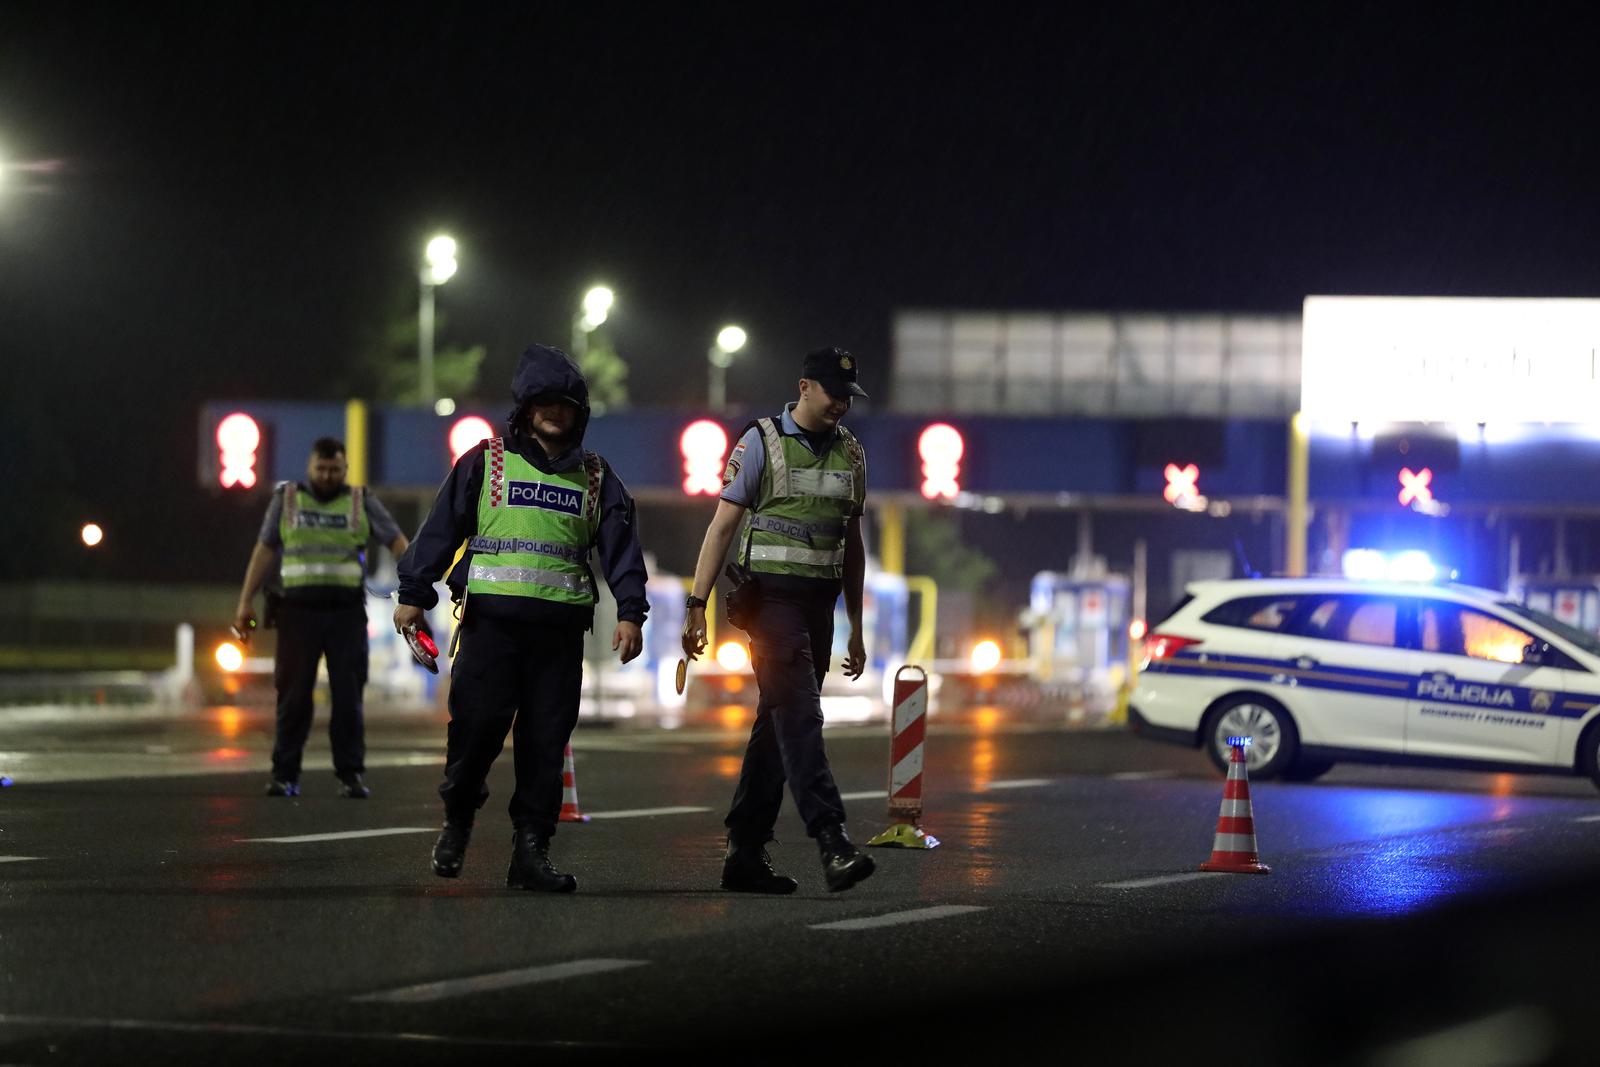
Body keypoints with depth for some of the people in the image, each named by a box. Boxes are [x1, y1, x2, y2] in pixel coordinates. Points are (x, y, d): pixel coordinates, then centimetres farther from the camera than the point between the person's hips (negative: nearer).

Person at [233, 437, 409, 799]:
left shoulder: (361, 502, 7)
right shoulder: (285, 499, 8)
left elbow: (396, 540, 0)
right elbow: (264, 550, 7)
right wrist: (245, 601, 1)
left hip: (347, 611, 0)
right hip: (299, 611, 0)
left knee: (348, 696, -2)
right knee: (294, 695, 0)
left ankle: (350, 775, 2)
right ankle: (285, 775, 5)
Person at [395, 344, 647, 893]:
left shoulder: (596, 479, 15)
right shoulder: (486, 462, 8)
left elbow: (620, 545, 10)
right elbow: (441, 528, 6)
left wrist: (630, 613, -1)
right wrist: (415, 594, 0)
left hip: (560, 629, 2)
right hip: (491, 617, -2)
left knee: (546, 740, -1)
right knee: (478, 723, -8)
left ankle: (531, 849, 2)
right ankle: (457, 818, 17)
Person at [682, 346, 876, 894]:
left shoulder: (850, 452, 13)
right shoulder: (762, 443, -4)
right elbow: (722, 525, -6)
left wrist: (856, 627, 19)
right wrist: (697, 606, -12)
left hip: (819, 604, 6)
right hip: (771, 597, -6)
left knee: (777, 725, 8)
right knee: (800, 716, -16)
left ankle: (745, 853, 12)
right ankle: (833, 844, -26)